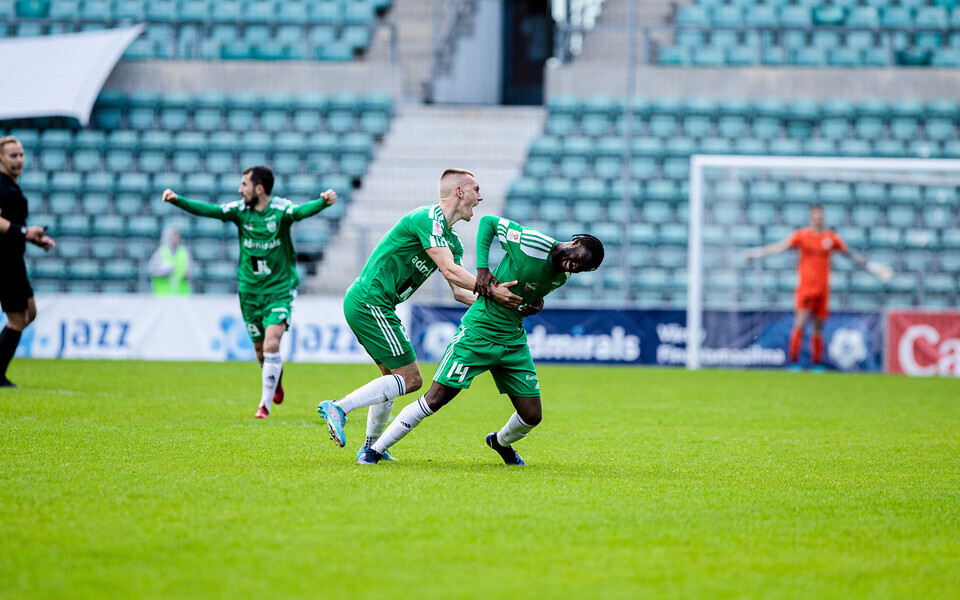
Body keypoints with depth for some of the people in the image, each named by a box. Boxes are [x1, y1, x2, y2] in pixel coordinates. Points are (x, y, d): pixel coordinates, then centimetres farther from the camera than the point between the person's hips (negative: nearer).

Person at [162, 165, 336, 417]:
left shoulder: (280, 209, -13)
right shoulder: (240, 209, -2)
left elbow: (302, 211, -32)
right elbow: (209, 210, -11)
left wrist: (323, 202, -53)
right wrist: (177, 200, -24)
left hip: (280, 289, -4)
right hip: (250, 290, 4)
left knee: (271, 344, -18)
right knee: (260, 350, 11)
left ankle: (265, 403, -6)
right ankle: (276, 379, 43)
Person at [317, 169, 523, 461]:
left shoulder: (451, 240, 18)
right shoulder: (429, 218, -13)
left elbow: (460, 291, 15)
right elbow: (450, 271, -23)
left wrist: (499, 301, 4)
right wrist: (491, 290, -24)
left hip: (361, 302, 11)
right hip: (370, 302, -11)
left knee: (393, 376, 21)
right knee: (410, 379, -10)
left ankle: (371, 447, 25)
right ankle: (338, 408, -14)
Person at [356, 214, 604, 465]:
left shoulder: (563, 275, 2)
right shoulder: (531, 243, -19)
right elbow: (488, 222, -9)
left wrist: (536, 304, -1)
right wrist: (482, 268, -19)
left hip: (514, 341, 6)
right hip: (478, 332, -6)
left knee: (532, 416, 3)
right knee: (435, 399, -11)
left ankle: (501, 442, 38)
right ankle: (374, 451, 1)